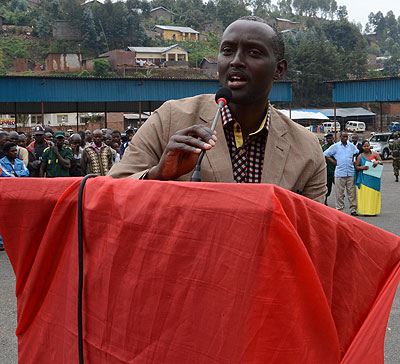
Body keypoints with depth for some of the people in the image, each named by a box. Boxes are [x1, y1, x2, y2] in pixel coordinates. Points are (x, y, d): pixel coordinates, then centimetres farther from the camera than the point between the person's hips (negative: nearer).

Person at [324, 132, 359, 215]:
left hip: (351, 173, 2)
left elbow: (358, 154, 28)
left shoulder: (352, 146, 12)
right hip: (339, 173, -2)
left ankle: (353, 209, 7)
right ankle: (339, 209, 5)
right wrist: (333, 161, 2)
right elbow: (325, 154, 10)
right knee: (339, 193, -1)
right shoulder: (335, 146, 6)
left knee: (352, 192, 2)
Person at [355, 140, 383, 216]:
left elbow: (381, 162, 7)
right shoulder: (360, 156, 4)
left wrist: (377, 162, -15)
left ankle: (373, 210, 6)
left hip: (374, 178, 1)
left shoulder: (374, 154, 5)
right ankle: (365, 210, 0)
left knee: (374, 193, 0)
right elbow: (356, 166, 5)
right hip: (364, 178, -1)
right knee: (365, 194, -4)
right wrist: (362, 167, -14)